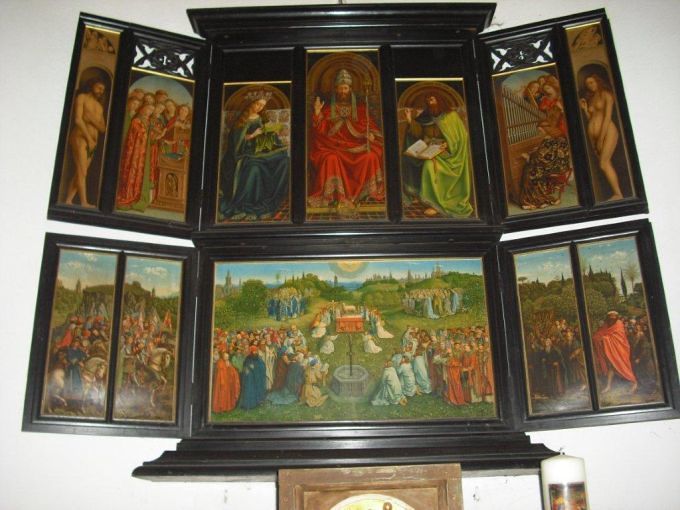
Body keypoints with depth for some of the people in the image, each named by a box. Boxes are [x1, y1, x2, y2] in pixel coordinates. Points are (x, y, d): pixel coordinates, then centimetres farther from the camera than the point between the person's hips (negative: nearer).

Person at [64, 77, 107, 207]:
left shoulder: (100, 106, 22)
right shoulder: (82, 97, 4)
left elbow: (103, 128, 14)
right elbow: (78, 120, -8)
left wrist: (92, 120, -5)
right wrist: (89, 138, -11)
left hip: (92, 142, 6)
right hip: (80, 137, -6)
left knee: (79, 173, 0)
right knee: (82, 172, -15)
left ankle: (68, 201, 0)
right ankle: (84, 203, -23)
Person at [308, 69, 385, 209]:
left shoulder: (360, 108, 15)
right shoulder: (328, 109, 12)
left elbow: (370, 127, 8)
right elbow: (322, 131, 2)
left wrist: (370, 134, -14)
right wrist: (317, 113, -12)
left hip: (356, 147, 1)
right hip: (334, 147, -1)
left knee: (371, 156, -28)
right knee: (331, 159, -34)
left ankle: (368, 192, -19)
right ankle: (336, 195, -29)